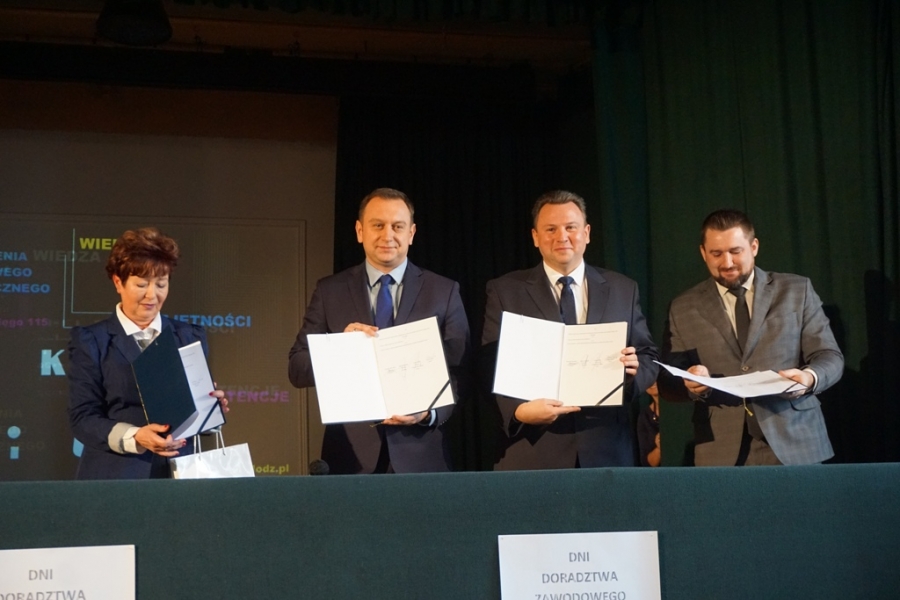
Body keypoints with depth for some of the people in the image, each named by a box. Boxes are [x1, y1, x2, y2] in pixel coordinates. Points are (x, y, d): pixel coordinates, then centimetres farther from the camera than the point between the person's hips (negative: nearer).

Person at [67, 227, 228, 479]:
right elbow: (83, 417, -5)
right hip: (115, 477, -2)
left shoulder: (190, 337, 10)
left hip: (178, 473, 2)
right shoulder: (91, 341, 2)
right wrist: (134, 437, -20)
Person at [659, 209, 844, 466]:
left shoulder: (797, 291, 7)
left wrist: (810, 377, -18)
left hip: (793, 445, 0)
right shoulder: (683, 309, 8)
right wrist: (689, 385, -16)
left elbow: (830, 357, 4)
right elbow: (667, 381, 7)